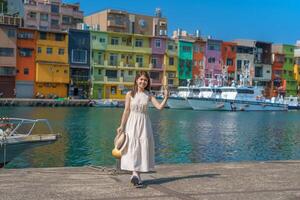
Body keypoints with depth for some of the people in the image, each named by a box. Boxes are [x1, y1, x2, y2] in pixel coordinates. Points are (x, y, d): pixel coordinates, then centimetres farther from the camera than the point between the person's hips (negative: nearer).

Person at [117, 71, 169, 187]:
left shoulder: (148, 95, 5)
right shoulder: (130, 94, 0)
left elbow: (160, 107, -3)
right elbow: (126, 111, -1)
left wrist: (166, 98, -16)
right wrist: (122, 126, -2)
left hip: (144, 123, 2)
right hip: (132, 122, -2)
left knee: (143, 148, 3)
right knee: (133, 148, -7)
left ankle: (136, 175, 14)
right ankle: (135, 175, -7)